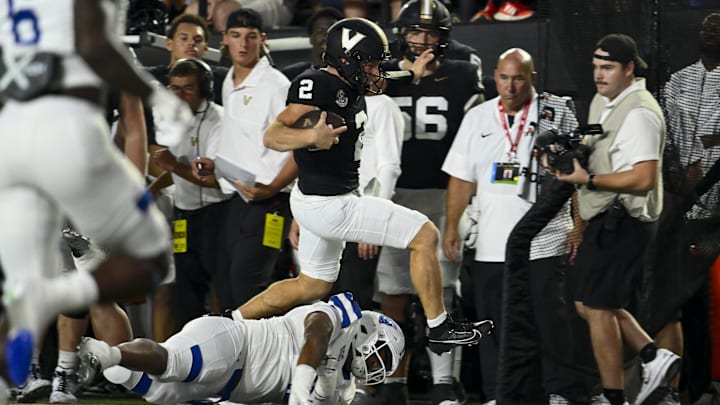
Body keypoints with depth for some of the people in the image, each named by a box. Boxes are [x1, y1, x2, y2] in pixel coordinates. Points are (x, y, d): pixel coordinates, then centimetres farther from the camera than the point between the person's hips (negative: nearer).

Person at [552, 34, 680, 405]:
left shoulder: (640, 113, -18)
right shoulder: (602, 101, 13)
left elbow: (644, 179, -25)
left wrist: (588, 179, -22)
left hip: (622, 221, -10)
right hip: (604, 219, 10)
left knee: (598, 307, -4)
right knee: (588, 303, 14)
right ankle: (654, 358, 14)